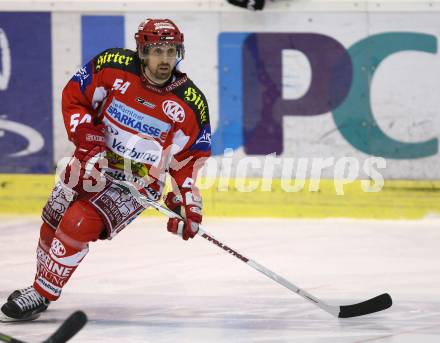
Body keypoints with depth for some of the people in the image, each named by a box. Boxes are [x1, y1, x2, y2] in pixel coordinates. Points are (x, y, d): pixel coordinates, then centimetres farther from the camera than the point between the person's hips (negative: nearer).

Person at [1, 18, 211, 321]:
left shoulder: (192, 104, -16)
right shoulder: (113, 67, -16)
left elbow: (189, 158, -6)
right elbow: (74, 96, -5)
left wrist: (188, 202, -14)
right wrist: (89, 141, -16)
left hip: (139, 182, -4)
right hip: (93, 164, 4)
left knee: (78, 225, -22)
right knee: (52, 225, 14)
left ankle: (41, 295, -9)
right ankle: (41, 283, 40)